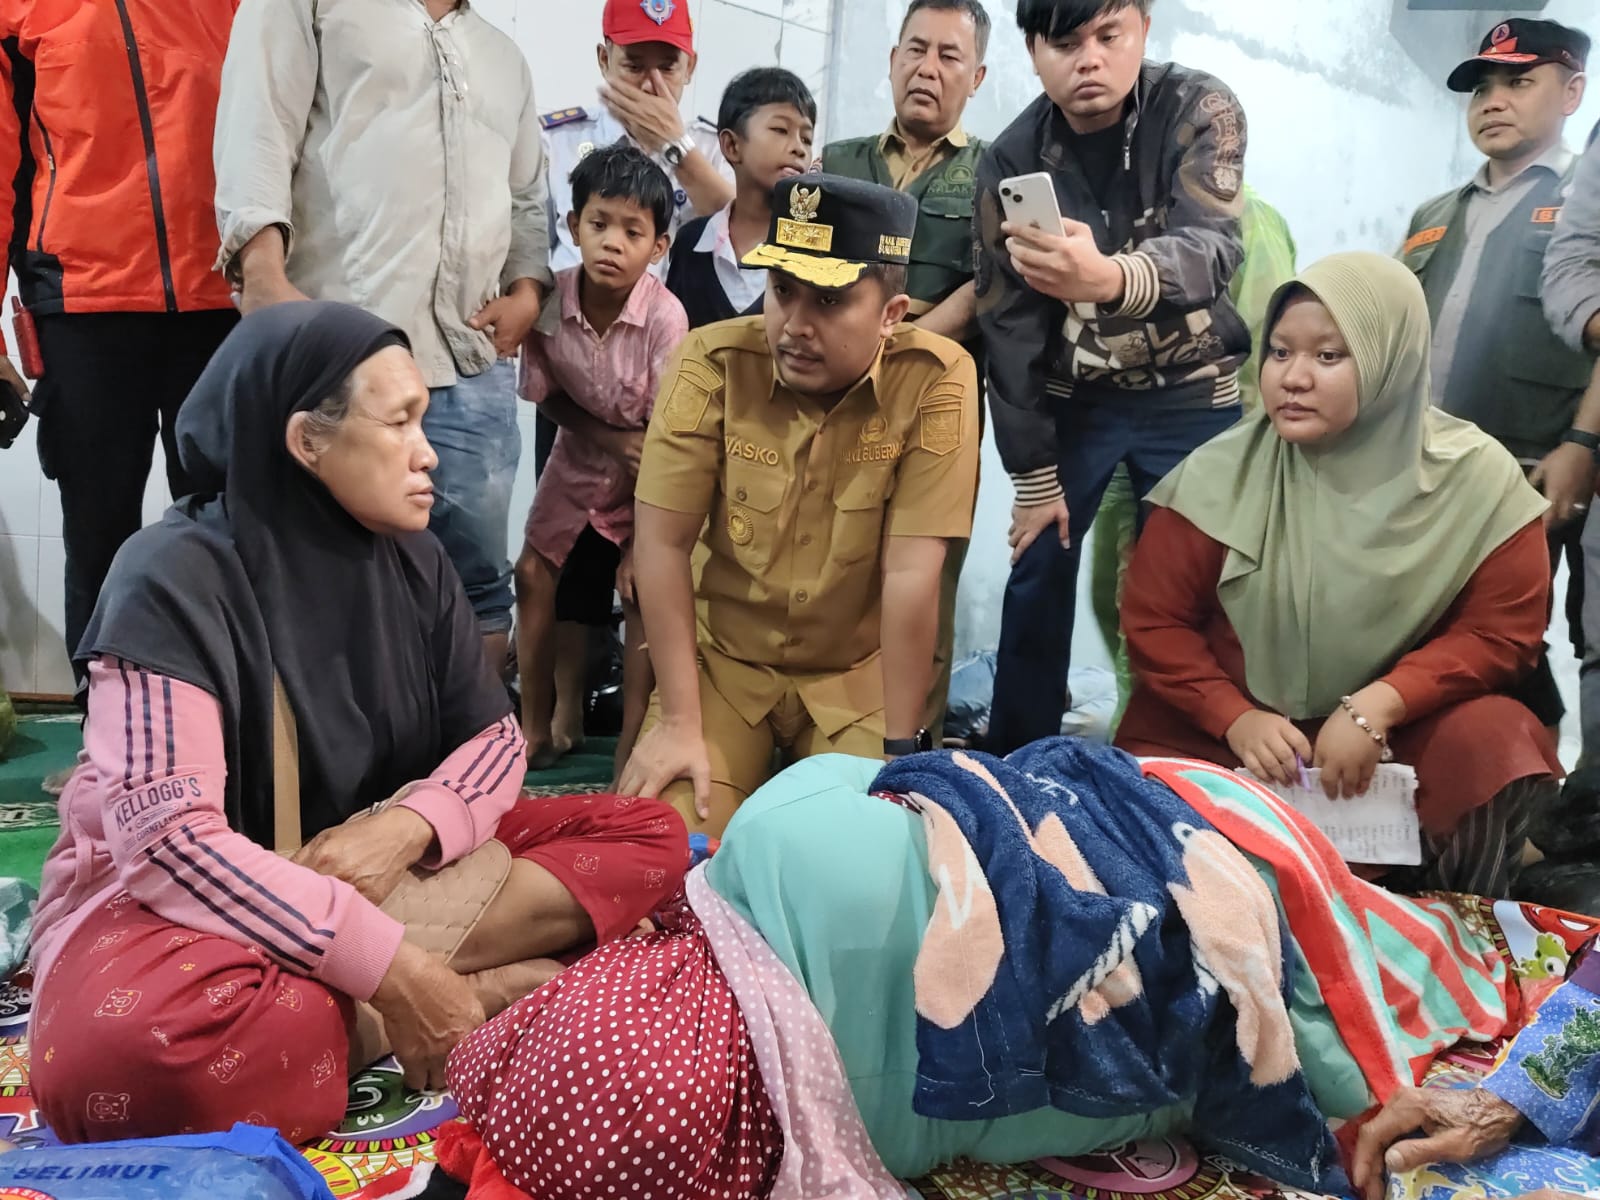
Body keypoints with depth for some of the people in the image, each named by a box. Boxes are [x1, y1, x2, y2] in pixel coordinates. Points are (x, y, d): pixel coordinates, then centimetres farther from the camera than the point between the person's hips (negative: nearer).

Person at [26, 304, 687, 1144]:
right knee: (125, 1047, -41)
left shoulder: (409, 559, 0)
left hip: (385, 874, 6)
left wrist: (405, 827, -21)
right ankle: (483, 984, -26)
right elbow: (169, 839, -27)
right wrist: (388, 967, -32)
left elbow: (494, 735, 1)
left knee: (645, 837, -8)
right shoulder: (176, 577, -18)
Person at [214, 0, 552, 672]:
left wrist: (528, 291, 9)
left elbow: (528, 203, 29)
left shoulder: (506, 59, 28)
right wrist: (266, 276, -18)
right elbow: (257, 133, -3)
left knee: (479, 584, 5)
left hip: (473, 366, 5)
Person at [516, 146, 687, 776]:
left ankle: (631, 748, -3)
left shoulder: (664, 316, -29)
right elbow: (549, 397, -4)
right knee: (533, 575, 4)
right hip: (578, 462, 4)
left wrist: (640, 543, -21)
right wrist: (614, 439, -22)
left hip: (650, 477, -4)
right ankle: (537, 730, 18)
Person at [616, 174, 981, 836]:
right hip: (722, 659, 1)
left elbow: (911, 572, -19)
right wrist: (679, 723, -13)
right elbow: (662, 544, -12)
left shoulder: (936, 380, -17)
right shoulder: (712, 363, -15)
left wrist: (899, 751, -17)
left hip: (861, 675, 0)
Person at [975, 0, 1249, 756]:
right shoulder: (1011, 159, -10)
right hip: (1075, 399, 2)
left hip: (1193, 395, -2)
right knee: (1037, 576, 3)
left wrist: (1109, 278, -55)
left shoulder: (1200, 111, -15)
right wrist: (1033, 476, -8)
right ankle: (1015, 765, 18)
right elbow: (1009, 326, -7)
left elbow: (1209, 248, -32)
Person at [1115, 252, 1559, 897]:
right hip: (1228, 732, 0)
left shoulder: (1476, 479, -8)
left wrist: (1377, 707, -21)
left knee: (1489, 743, -28)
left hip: (1400, 731, 1)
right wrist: (1235, 718, -19)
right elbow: (1153, 620, -4)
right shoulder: (1221, 475, -9)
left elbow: (1501, 630, -6)